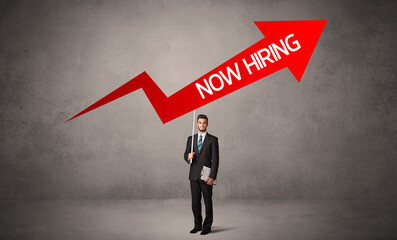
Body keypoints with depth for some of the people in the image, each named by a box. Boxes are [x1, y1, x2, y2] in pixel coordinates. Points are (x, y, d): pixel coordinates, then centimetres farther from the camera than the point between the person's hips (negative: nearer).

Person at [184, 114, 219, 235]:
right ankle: (197, 225, 21)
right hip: (194, 175, 3)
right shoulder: (191, 139, 11)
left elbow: (215, 159, -6)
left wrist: (212, 176, -14)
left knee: (207, 202, 2)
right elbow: (186, 154, 10)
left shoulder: (213, 139, -1)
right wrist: (188, 157, -15)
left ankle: (207, 226, 14)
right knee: (195, 202, 8)